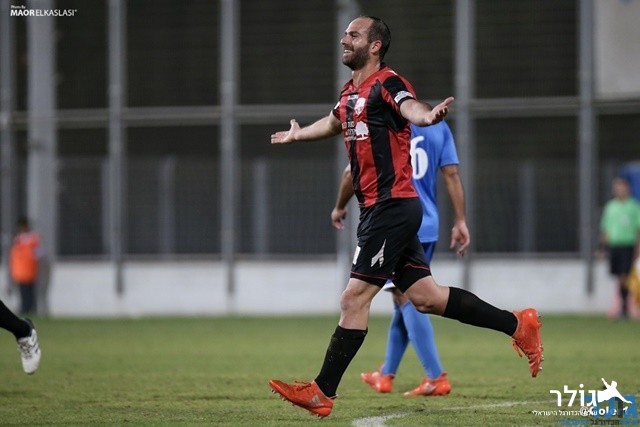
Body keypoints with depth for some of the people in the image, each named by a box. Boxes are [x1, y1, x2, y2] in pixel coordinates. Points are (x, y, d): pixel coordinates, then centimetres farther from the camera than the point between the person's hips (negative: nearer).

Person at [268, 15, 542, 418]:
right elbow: (335, 122, 40)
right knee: (424, 296, 8)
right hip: (380, 208, 9)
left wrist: (427, 116, -59)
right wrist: (298, 134, 59)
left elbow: (409, 106, -34)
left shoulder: (387, 83, -11)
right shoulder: (351, 92, 16)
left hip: (391, 206, -9)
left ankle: (323, 393, -5)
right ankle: (516, 324, 16)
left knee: (355, 297, -8)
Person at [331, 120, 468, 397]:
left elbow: (353, 172, -2)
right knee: (405, 299, 16)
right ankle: (385, 376, 27)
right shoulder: (438, 125, 7)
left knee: (407, 300, -8)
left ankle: (437, 378, -17)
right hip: (427, 227, 6)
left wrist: (339, 208, 15)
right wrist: (460, 222, 4)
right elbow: (451, 174, 3)